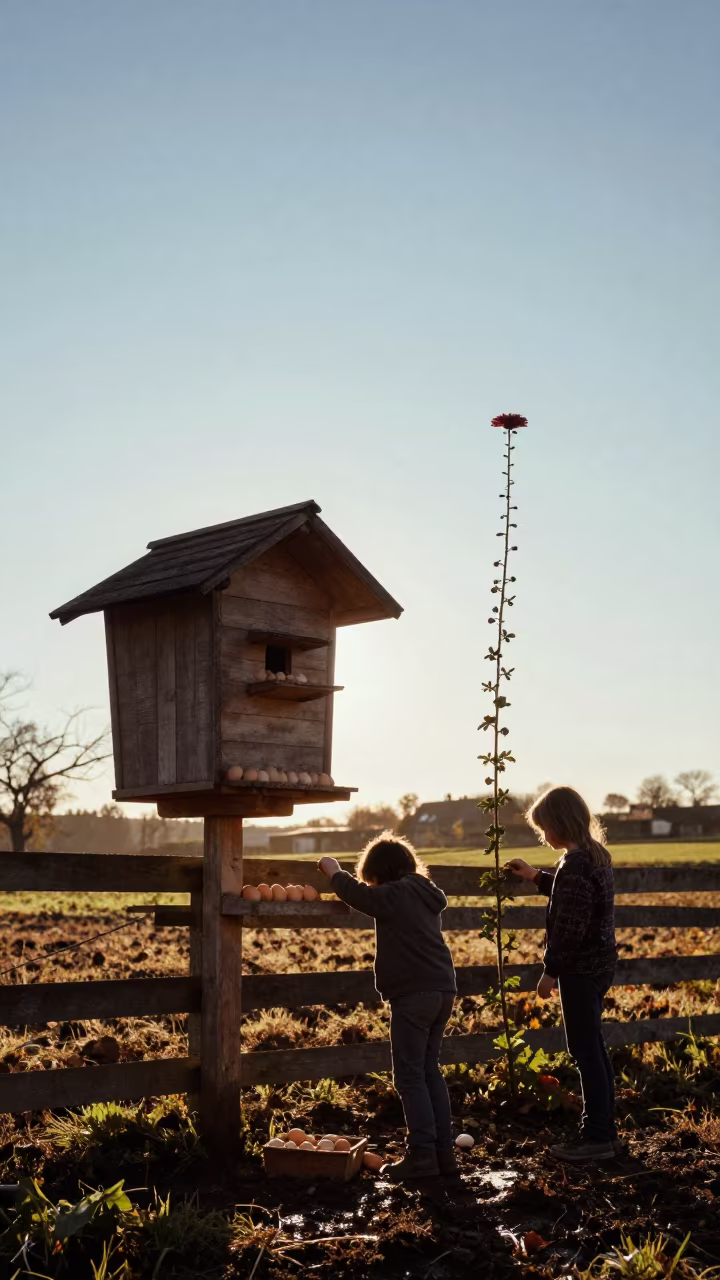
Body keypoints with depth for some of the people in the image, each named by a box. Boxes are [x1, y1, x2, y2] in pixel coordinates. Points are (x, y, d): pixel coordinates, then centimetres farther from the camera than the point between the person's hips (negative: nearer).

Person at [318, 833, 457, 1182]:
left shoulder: (394, 895, -11)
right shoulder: (427, 893, 12)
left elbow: (355, 892, 2)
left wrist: (333, 871, 20)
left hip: (413, 995, -8)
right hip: (442, 990, 8)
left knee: (410, 1075, -2)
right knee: (429, 1070, 15)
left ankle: (422, 1154, -2)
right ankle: (443, 1150, 16)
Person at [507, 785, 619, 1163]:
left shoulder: (574, 863, -21)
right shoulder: (596, 854, 9)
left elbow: (571, 928, -23)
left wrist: (551, 971, -15)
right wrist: (537, 877, 25)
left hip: (580, 969, -10)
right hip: (598, 964, 10)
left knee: (585, 1050, -2)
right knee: (593, 1048, 16)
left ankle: (597, 1138, 4)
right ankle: (604, 1129, 24)